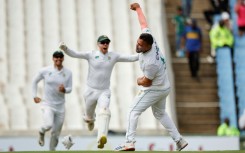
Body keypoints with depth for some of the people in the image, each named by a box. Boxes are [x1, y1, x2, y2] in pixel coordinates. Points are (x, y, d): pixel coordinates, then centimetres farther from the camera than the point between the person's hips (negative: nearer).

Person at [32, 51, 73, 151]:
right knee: (48, 125, -26)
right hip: (48, 104, -3)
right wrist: (34, 96, 5)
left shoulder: (68, 73, -2)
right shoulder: (45, 71, -7)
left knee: (56, 133, 8)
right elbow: (35, 81, 8)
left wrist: (64, 90, -21)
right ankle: (41, 132, 9)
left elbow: (70, 89, 2)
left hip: (60, 106, 3)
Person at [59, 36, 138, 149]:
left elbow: (132, 58, -1)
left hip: (104, 92, 0)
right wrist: (65, 48, -34)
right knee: (89, 116, 16)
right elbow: (74, 54, -15)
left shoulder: (113, 56, 2)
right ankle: (90, 120, 57)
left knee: (104, 111, -27)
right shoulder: (91, 55, -6)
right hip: (91, 91, 0)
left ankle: (101, 138, -45)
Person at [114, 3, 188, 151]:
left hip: (154, 89, -10)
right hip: (165, 87, 10)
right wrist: (138, 8, 17)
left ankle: (129, 142, -8)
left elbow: (146, 82, -20)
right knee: (160, 113, 23)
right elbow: (144, 23, 3)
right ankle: (179, 140, 21)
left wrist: (139, 81, 2)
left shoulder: (151, 62, -35)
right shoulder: (148, 38, -16)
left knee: (134, 111, -3)